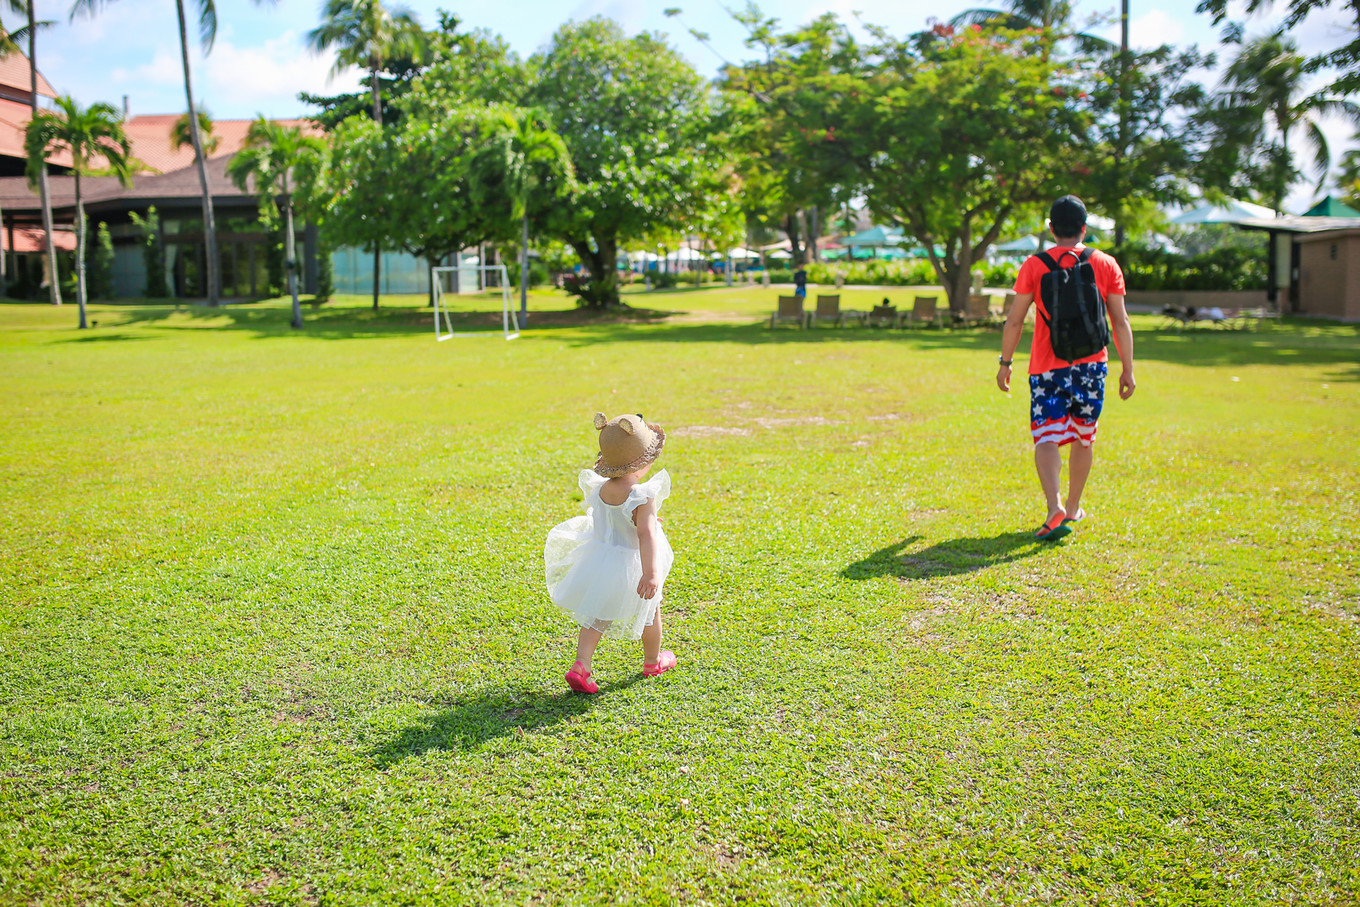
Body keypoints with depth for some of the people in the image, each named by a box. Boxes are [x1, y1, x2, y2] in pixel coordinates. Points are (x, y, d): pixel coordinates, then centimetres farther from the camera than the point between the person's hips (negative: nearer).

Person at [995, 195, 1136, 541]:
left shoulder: (1034, 265, -2)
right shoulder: (1106, 265, 4)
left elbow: (1014, 321, -1)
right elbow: (1121, 322, 3)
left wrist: (1005, 362, 9)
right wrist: (1128, 368, 8)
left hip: (1047, 367, -2)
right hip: (1092, 364, 2)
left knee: (1047, 439, -4)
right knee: (1084, 439, 16)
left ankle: (1054, 508, -24)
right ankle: (1073, 508, 29)